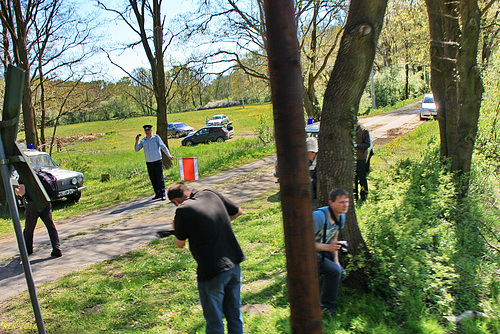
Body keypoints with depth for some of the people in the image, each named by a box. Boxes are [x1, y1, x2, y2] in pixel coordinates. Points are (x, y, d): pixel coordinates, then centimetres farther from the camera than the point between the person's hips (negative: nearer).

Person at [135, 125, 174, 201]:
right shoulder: (143, 140, 10)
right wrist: (136, 142, -9)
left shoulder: (156, 138, 1)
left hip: (157, 161, -4)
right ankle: (157, 194, 16)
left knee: (160, 178, -5)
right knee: (153, 179, 6)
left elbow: (163, 147, -5)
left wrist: (169, 155, -17)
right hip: (149, 162, 4)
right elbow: (137, 149, 8)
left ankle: (163, 194, -1)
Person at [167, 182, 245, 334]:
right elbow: (238, 212, 16)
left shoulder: (183, 210, -13)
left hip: (212, 272, -6)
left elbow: (180, 244, 0)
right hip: (234, 266, 6)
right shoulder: (211, 194, 3)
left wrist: (175, 228, 18)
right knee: (234, 314, 21)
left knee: (214, 322, 12)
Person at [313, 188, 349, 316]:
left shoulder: (341, 216, -2)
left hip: (321, 251, 9)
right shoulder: (319, 216, -30)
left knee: (341, 274, 5)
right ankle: (327, 306, -2)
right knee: (334, 271, -22)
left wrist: (336, 260, -1)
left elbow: (333, 239, 9)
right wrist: (327, 247, -36)